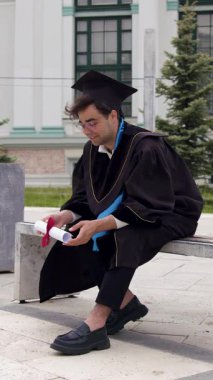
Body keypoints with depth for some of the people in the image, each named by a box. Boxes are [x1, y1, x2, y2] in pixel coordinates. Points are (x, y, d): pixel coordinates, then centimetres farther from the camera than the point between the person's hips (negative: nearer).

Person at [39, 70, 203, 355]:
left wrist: (98, 225, -39)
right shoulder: (93, 149, -4)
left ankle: (96, 325, -40)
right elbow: (84, 198, 2)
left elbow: (147, 208, -31)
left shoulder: (146, 147, -26)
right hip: (124, 216, 8)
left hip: (169, 216, -8)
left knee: (125, 237, -37)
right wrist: (67, 215, -21)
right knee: (76, 238, -8)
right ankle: (126, 302, -1)